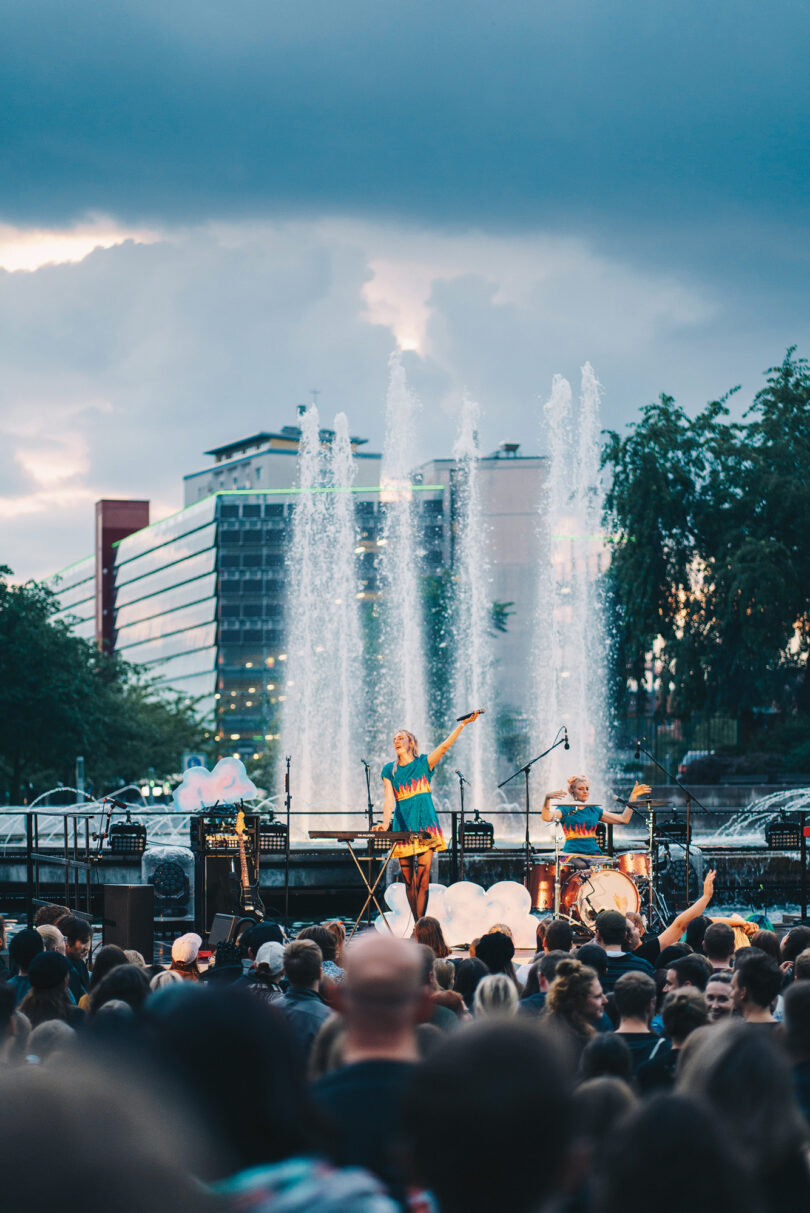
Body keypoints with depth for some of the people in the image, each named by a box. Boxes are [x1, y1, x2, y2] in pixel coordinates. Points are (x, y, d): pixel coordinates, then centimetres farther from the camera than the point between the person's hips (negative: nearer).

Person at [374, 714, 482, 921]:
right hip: (403, 826, 2)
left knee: (423, 878, -10)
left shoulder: (424, 763, 7)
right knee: (408, 880, 2)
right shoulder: (389, 770, 10)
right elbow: (389, 799, -1)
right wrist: (385, 822, -19)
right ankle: (417, 926, 9)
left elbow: (444, 745, -6)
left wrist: (463, 724, -17)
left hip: (424, 824, -2)